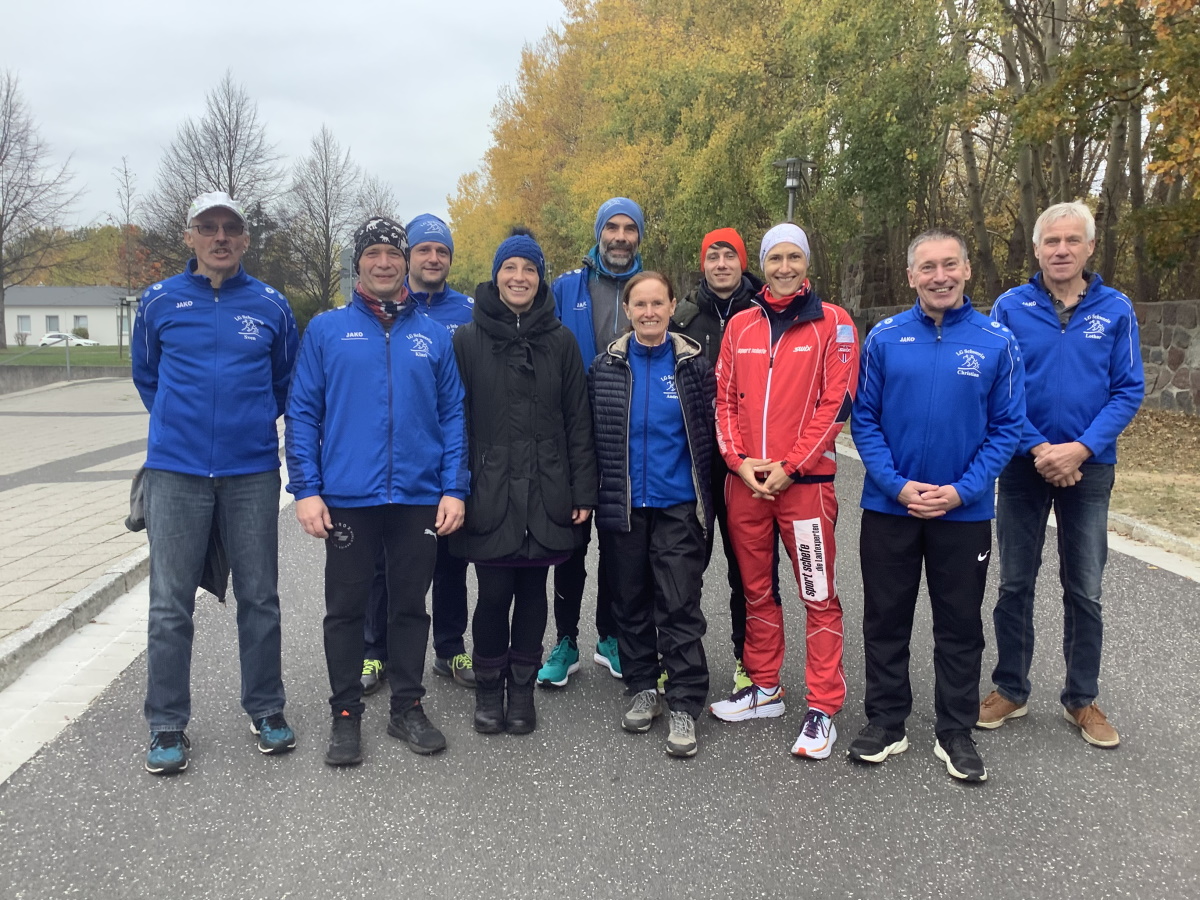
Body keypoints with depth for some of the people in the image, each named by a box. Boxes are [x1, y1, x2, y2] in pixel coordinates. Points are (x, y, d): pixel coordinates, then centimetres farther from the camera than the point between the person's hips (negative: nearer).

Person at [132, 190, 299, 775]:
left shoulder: (270, 305, 4)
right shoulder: (159, 302, 4)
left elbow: (286, 376, 18)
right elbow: (145, 373, 19)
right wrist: (179, 423, 14)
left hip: (252, 471, 0)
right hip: (176, 471, 0)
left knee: (259, 597, 7)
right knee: (170, 603, 3)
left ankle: (266, 709, 22)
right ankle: (167, 725, 16)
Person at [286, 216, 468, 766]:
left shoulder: (432, 335, 7)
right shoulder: (327, 330, 3)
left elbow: (453, 415, 6)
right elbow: (303, 412, 1)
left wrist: (454, 489, -3)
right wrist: (306, 489, -7)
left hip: (420, 496, 1)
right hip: (348, 496, -1)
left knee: (411, 605, 11)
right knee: (346, 607, 8)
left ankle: (407, 707, 26)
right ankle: (345, 714, 22)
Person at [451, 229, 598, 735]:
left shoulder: (560, 342, 8)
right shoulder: (467, 340, 3)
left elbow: (578, 422, 6)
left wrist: (583, 492, 1)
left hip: (546, 493, 2)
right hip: (489, 494, -1)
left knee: (532, 590, 8)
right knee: (494, 593, 0)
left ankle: (522, 687, 24)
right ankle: (489, 687, 21)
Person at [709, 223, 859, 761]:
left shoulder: (832, 323, 0)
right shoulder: (740, 325, 11)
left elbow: (836, 401, -7)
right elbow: (725, 398, 10)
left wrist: (790, 465, -12)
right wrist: (739, 459, -4)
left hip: (805, 480, -4)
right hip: (745, 480, 4)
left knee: (818, 596, -1)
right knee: (756, 589, 14)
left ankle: (823, 708, 9)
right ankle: (765, 689, 29)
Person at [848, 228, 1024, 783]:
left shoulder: (996, 341, -3)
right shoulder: (885, 338, -2)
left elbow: (1006, 427, -3)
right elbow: (864, 419, -2)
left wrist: (961, 490, -13)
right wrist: (898, 485, -13)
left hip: (964, 510, 0)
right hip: (889, 506, 1)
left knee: (960, 625, 11)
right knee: (885, 619, 11)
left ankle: (955, 733, 27)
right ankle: (886, 722, 27)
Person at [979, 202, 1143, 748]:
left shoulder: (1116, 309, -1)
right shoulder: (1011, 307, -3)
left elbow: (1129, 391, -3)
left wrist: (1081, 448, -16)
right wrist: (1037, 448, -15)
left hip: (1089, 468, 1)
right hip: (1022, 465, 0)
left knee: (1085, 591, 9)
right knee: (1015, 584, 9)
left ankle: (1082, 699, 24)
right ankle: (1010, 690, 24)